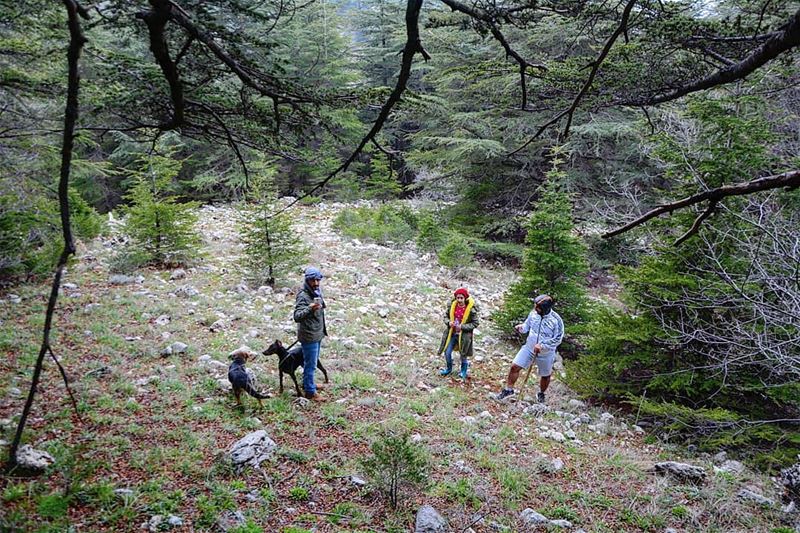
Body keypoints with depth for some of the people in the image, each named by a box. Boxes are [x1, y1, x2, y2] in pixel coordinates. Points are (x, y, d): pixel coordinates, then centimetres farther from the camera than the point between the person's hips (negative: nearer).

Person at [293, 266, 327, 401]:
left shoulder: (317, 291, 3)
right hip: (309, 336, -9)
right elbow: (297, 316, -36)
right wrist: (309, 309, -52)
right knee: (310, 364, 1)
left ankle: (308, 384, 40)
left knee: (313, 362, 23)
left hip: (318, 334, 9)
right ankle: (310, 392, 13)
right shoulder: (303, 296, -25)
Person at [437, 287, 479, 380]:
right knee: (447, 352, 7)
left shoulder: (471, 309, -18)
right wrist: (448, 322, -12)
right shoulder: (452, 306, -6)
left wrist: (463, 326, -21)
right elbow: (446, 316, 9)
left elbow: (475, 323, -12)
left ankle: (463, 372, 36)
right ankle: (448, 369, 33)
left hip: (464, 336, -3)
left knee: (464, 355, 11)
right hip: (452, 334, 4)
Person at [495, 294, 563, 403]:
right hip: (529, 348, 3)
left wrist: (542, 345, -26)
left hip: (546, 354, -3)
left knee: (545, 376, 17)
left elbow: (557, 339, -19)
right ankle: (508, 389, 18)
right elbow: (527, 325, 4)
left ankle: (541, 394, 45)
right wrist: (521, 327, -19)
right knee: (514, 367, -2)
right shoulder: (534, 313, -12)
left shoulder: (556, 320, -25)